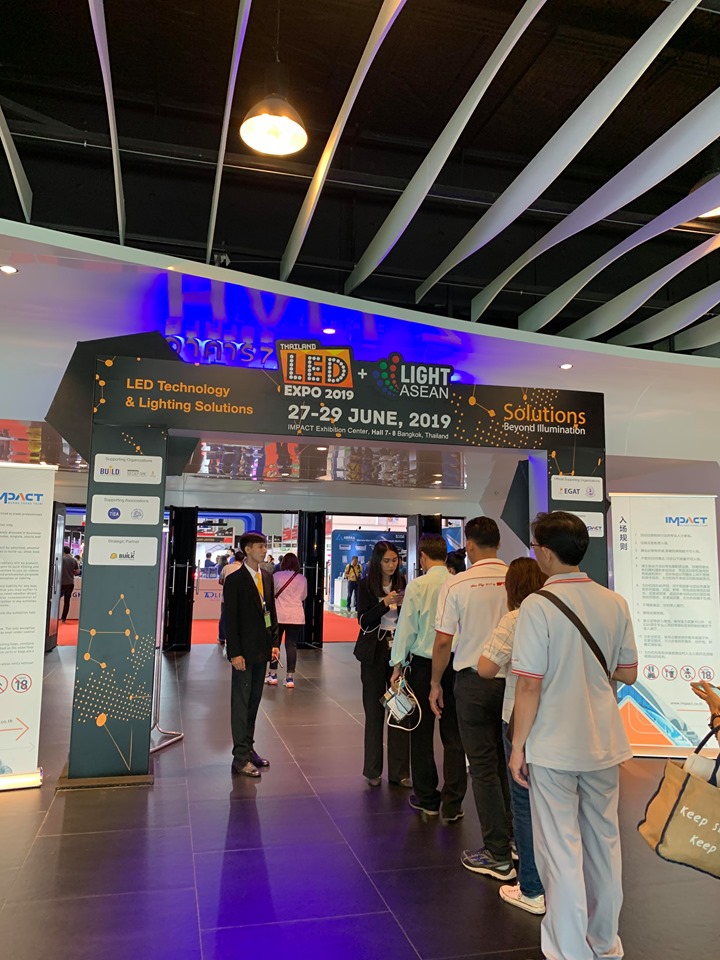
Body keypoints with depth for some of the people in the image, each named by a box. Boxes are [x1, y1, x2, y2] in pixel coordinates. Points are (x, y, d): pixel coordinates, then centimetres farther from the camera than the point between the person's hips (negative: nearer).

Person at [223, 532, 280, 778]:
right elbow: (230, 619, -12)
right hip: (244, 651, -6)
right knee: (241, 703, 1)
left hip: (262, 649, 6)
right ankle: (240, 757, 6)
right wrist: (235, 653, -15)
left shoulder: (267, 577, 9)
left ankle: (248, 748, 24)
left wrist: (274, 643, 7)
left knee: (254, 702, 13)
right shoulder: (234, 580, -10)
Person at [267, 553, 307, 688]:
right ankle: (290, 677, 6)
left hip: (279, 615, -1)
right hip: (296, 616, 1)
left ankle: (273, 675, 19)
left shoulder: (277, 576, -7)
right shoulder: (302, 579, 0)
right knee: (291, 645, 5)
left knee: (275, 644, 12)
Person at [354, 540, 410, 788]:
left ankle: (399, 771, 9)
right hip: (374, 651, -2)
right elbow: (363, 620, -7)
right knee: (374, 710, 5)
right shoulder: (366, 585, -1)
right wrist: (385, 603, -19)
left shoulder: (403, 584, 6)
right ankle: (373, 770, 16)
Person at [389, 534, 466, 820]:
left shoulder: (417, 585, -11)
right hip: (456, 664, 2)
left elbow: (407, 627, -8)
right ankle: (452, 804, 13)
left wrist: (398, 665, 1)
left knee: (422, 733, 12)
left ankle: (426, 798, 24)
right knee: (453, 735, 10)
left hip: (424, 663, -2)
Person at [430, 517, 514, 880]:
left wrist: (435, 684, 4)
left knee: (483, 766, 6)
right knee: (507, 761, 18)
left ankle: (498, 855, 12)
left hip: (474, 680, -4)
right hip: (513, 679, 4)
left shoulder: (457, 584, -10)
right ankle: (513, 839, 29)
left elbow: (443, 641, -9)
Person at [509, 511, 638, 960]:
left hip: (553, 747, -5)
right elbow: (629, 673, 5)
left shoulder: (538, 605, -18)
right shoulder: (615, 603, -3)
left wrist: (518, 745, -7)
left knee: (561, 848, 9)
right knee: (604, 841, 20)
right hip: (604, 742, 5)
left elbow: (530, 684, -18)